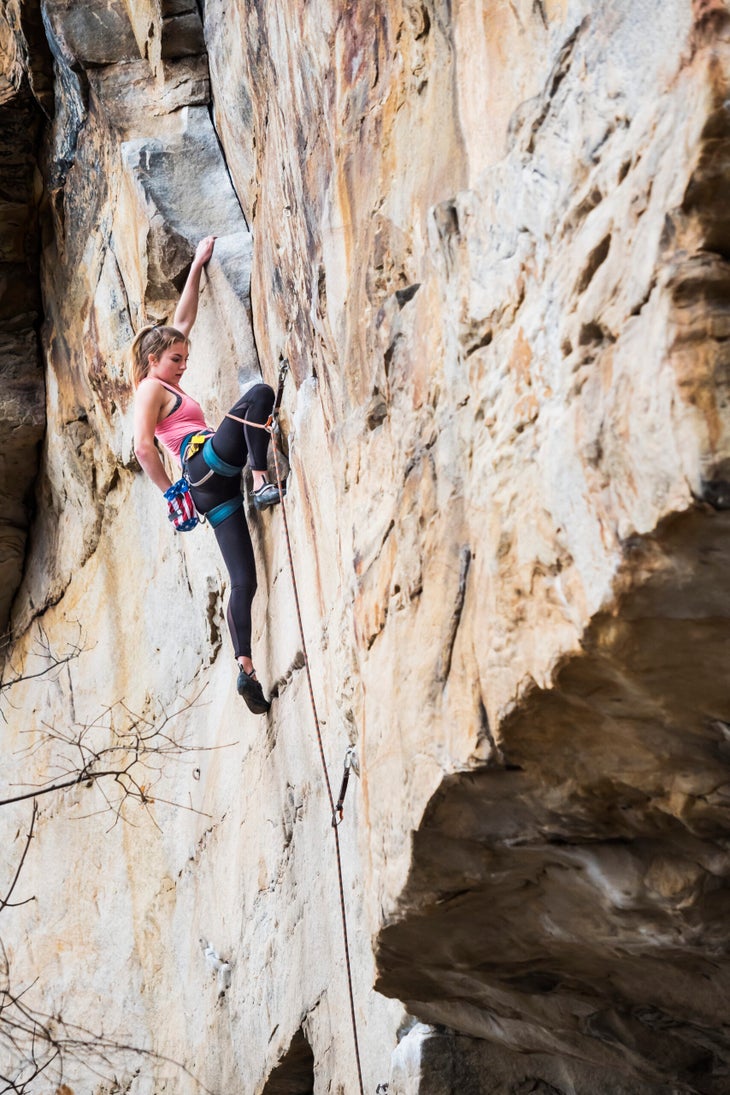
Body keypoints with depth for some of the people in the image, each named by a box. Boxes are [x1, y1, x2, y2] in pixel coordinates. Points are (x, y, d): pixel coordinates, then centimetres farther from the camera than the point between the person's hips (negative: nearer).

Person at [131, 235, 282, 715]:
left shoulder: (168, 384, 28)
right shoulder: (151, 387, 4)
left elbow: (183, 320, 34)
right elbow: (143, 447, -9)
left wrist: (198, 265, 37)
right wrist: (171, 491, -7)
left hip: (213, 486, 8)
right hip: (207, 463, -8)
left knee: (244, 580, -3)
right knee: (260, 393, -19)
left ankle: (245, 669, -11)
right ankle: (263, 481, -30)